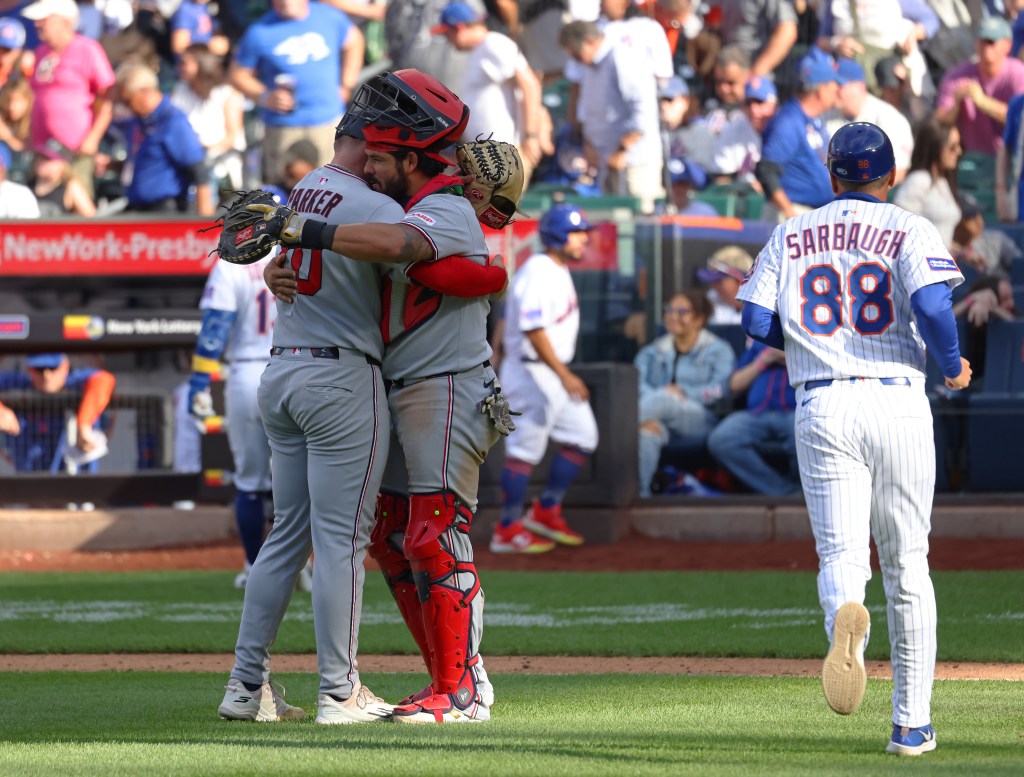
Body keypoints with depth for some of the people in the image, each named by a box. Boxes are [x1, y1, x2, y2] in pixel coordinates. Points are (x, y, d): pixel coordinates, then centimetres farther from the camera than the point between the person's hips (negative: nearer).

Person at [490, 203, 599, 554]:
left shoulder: (559, 271, 14)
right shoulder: (539, 273, -18)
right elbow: (533, 330, -25)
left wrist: (565, 374, 20)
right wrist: (564, 376, -25)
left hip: (555, 373, 10)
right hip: (532, 372, -10)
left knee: (582, 436, 11)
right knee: (525, 450, -6)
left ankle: (546, 513, 18)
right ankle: (507, 531, 0)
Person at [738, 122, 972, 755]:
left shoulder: (791, 236, 11)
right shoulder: (909, 230, 2)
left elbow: (757, 322, 4)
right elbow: (932, 305, -14)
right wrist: (954, 365, 3)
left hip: (823, 407, 1)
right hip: (899, 404, -1)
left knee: (841, 552, -4)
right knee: (907, 564, 10)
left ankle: (845, 614, -42)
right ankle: (912, 721, 12)